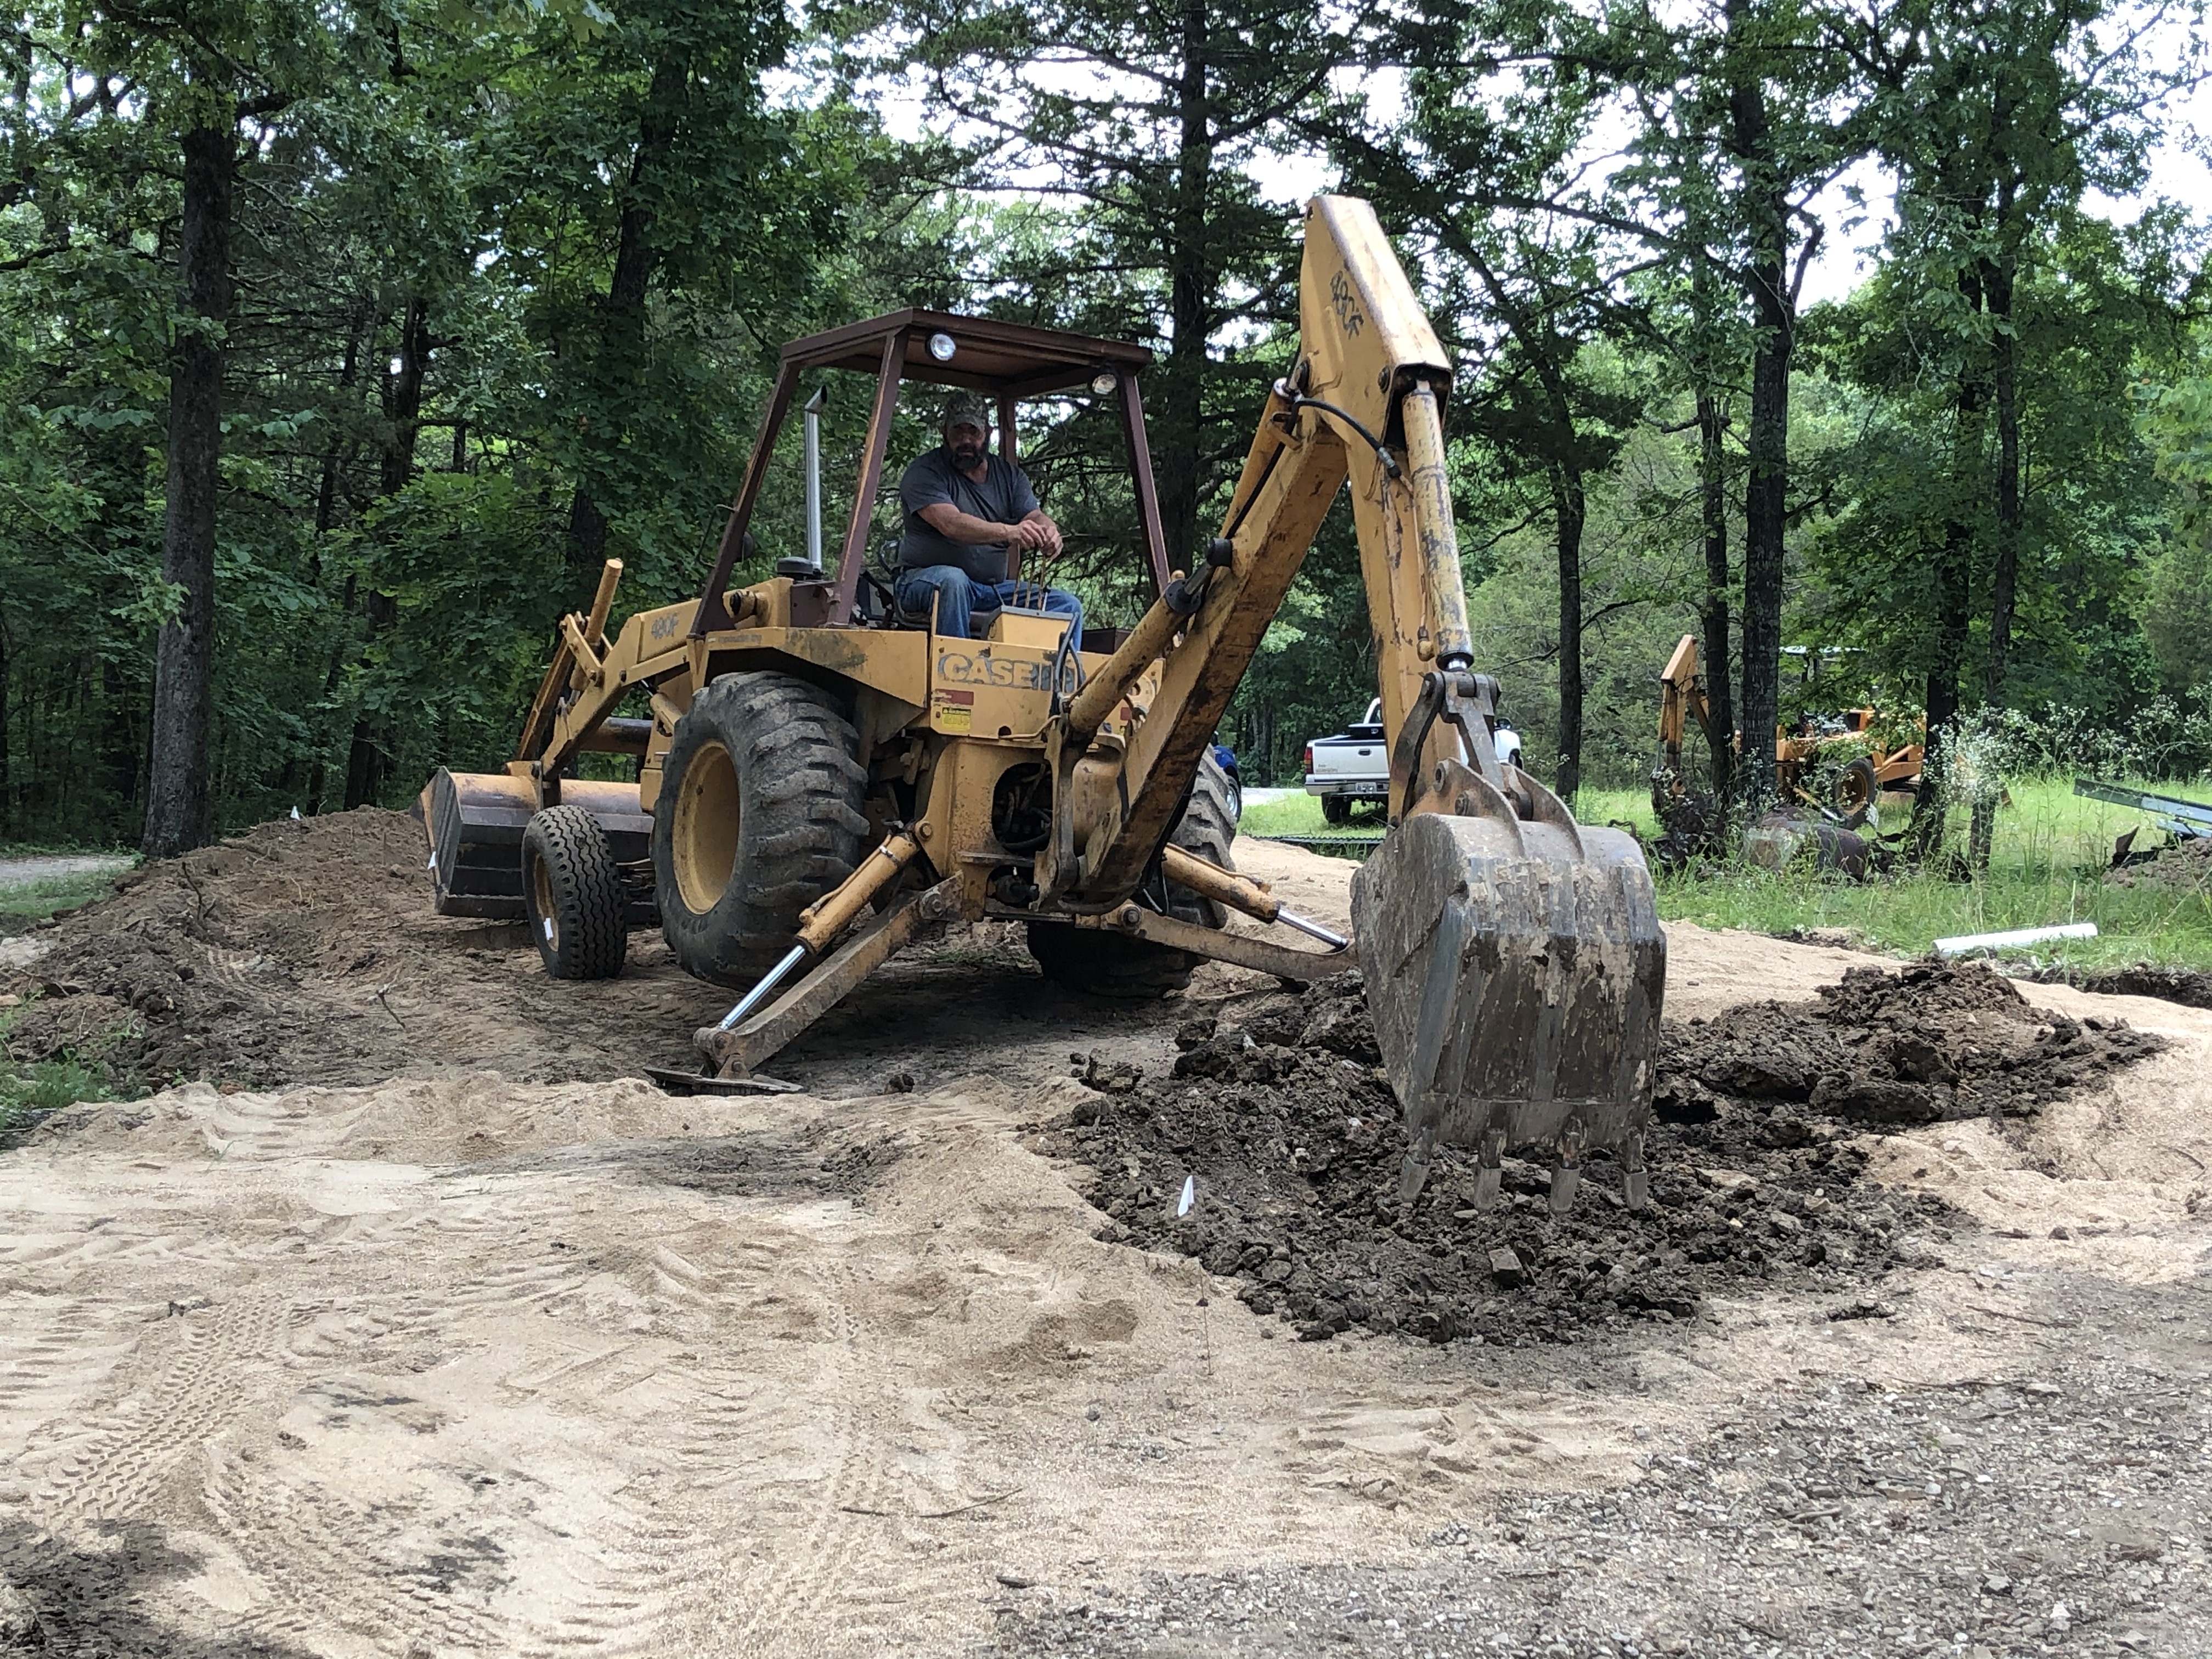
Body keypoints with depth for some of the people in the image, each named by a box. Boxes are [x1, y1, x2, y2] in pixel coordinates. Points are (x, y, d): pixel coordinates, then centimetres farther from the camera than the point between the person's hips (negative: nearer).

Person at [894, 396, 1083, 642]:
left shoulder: (1010, 475, 14)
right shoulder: (924, 472, -6)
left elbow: (1035, 516, 0)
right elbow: (950, 524, -22)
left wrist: (1049, 534, -27)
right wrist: (1007, 532, -39)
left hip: (993, 591, 6)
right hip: (925, 582, -5)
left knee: (1068, 606, -8)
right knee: (952, 579, -40)